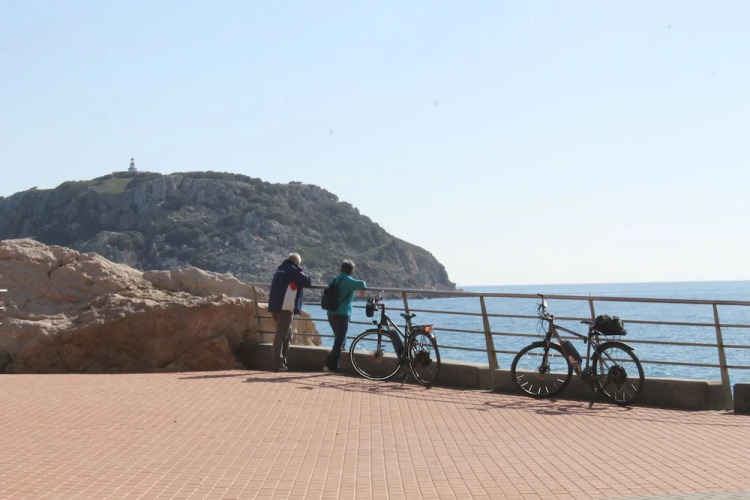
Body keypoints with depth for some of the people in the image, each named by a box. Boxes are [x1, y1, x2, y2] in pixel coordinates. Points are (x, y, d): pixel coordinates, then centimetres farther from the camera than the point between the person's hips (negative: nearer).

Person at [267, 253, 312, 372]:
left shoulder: (280, 270, 19)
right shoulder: (292, 270, -8)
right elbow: (307, 281, -9)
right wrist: (305, 277, 13)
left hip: (275, 307, 9)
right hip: (285, 308, -9)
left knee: (287, 333, 19)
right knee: (281, 335, -9)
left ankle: (282, 361, 21)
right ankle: (278, 364, -11)